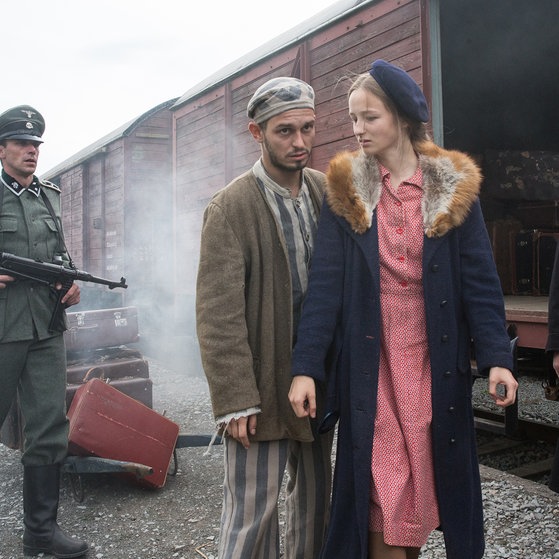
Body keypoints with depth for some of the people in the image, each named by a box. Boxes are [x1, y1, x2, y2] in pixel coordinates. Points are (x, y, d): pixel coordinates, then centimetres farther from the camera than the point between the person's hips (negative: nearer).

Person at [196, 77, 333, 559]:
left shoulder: (327, 191, 4)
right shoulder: (230, 208, -12)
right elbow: (218, 314, -14)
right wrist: (235, 399, -16)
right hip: (262, 384, -5)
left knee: (315, 502, 18)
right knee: (253, 513, 3)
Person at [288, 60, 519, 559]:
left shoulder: (454, 187, 2)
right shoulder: (345, 189, 1)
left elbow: (480, 279, 0)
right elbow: (325, 283, -4)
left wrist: (497, 358, -9)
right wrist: (306, 367, -10)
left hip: (436, 359, 1)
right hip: (370, 359, -1)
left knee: (430, 472, 9)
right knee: (381, 486, 1)